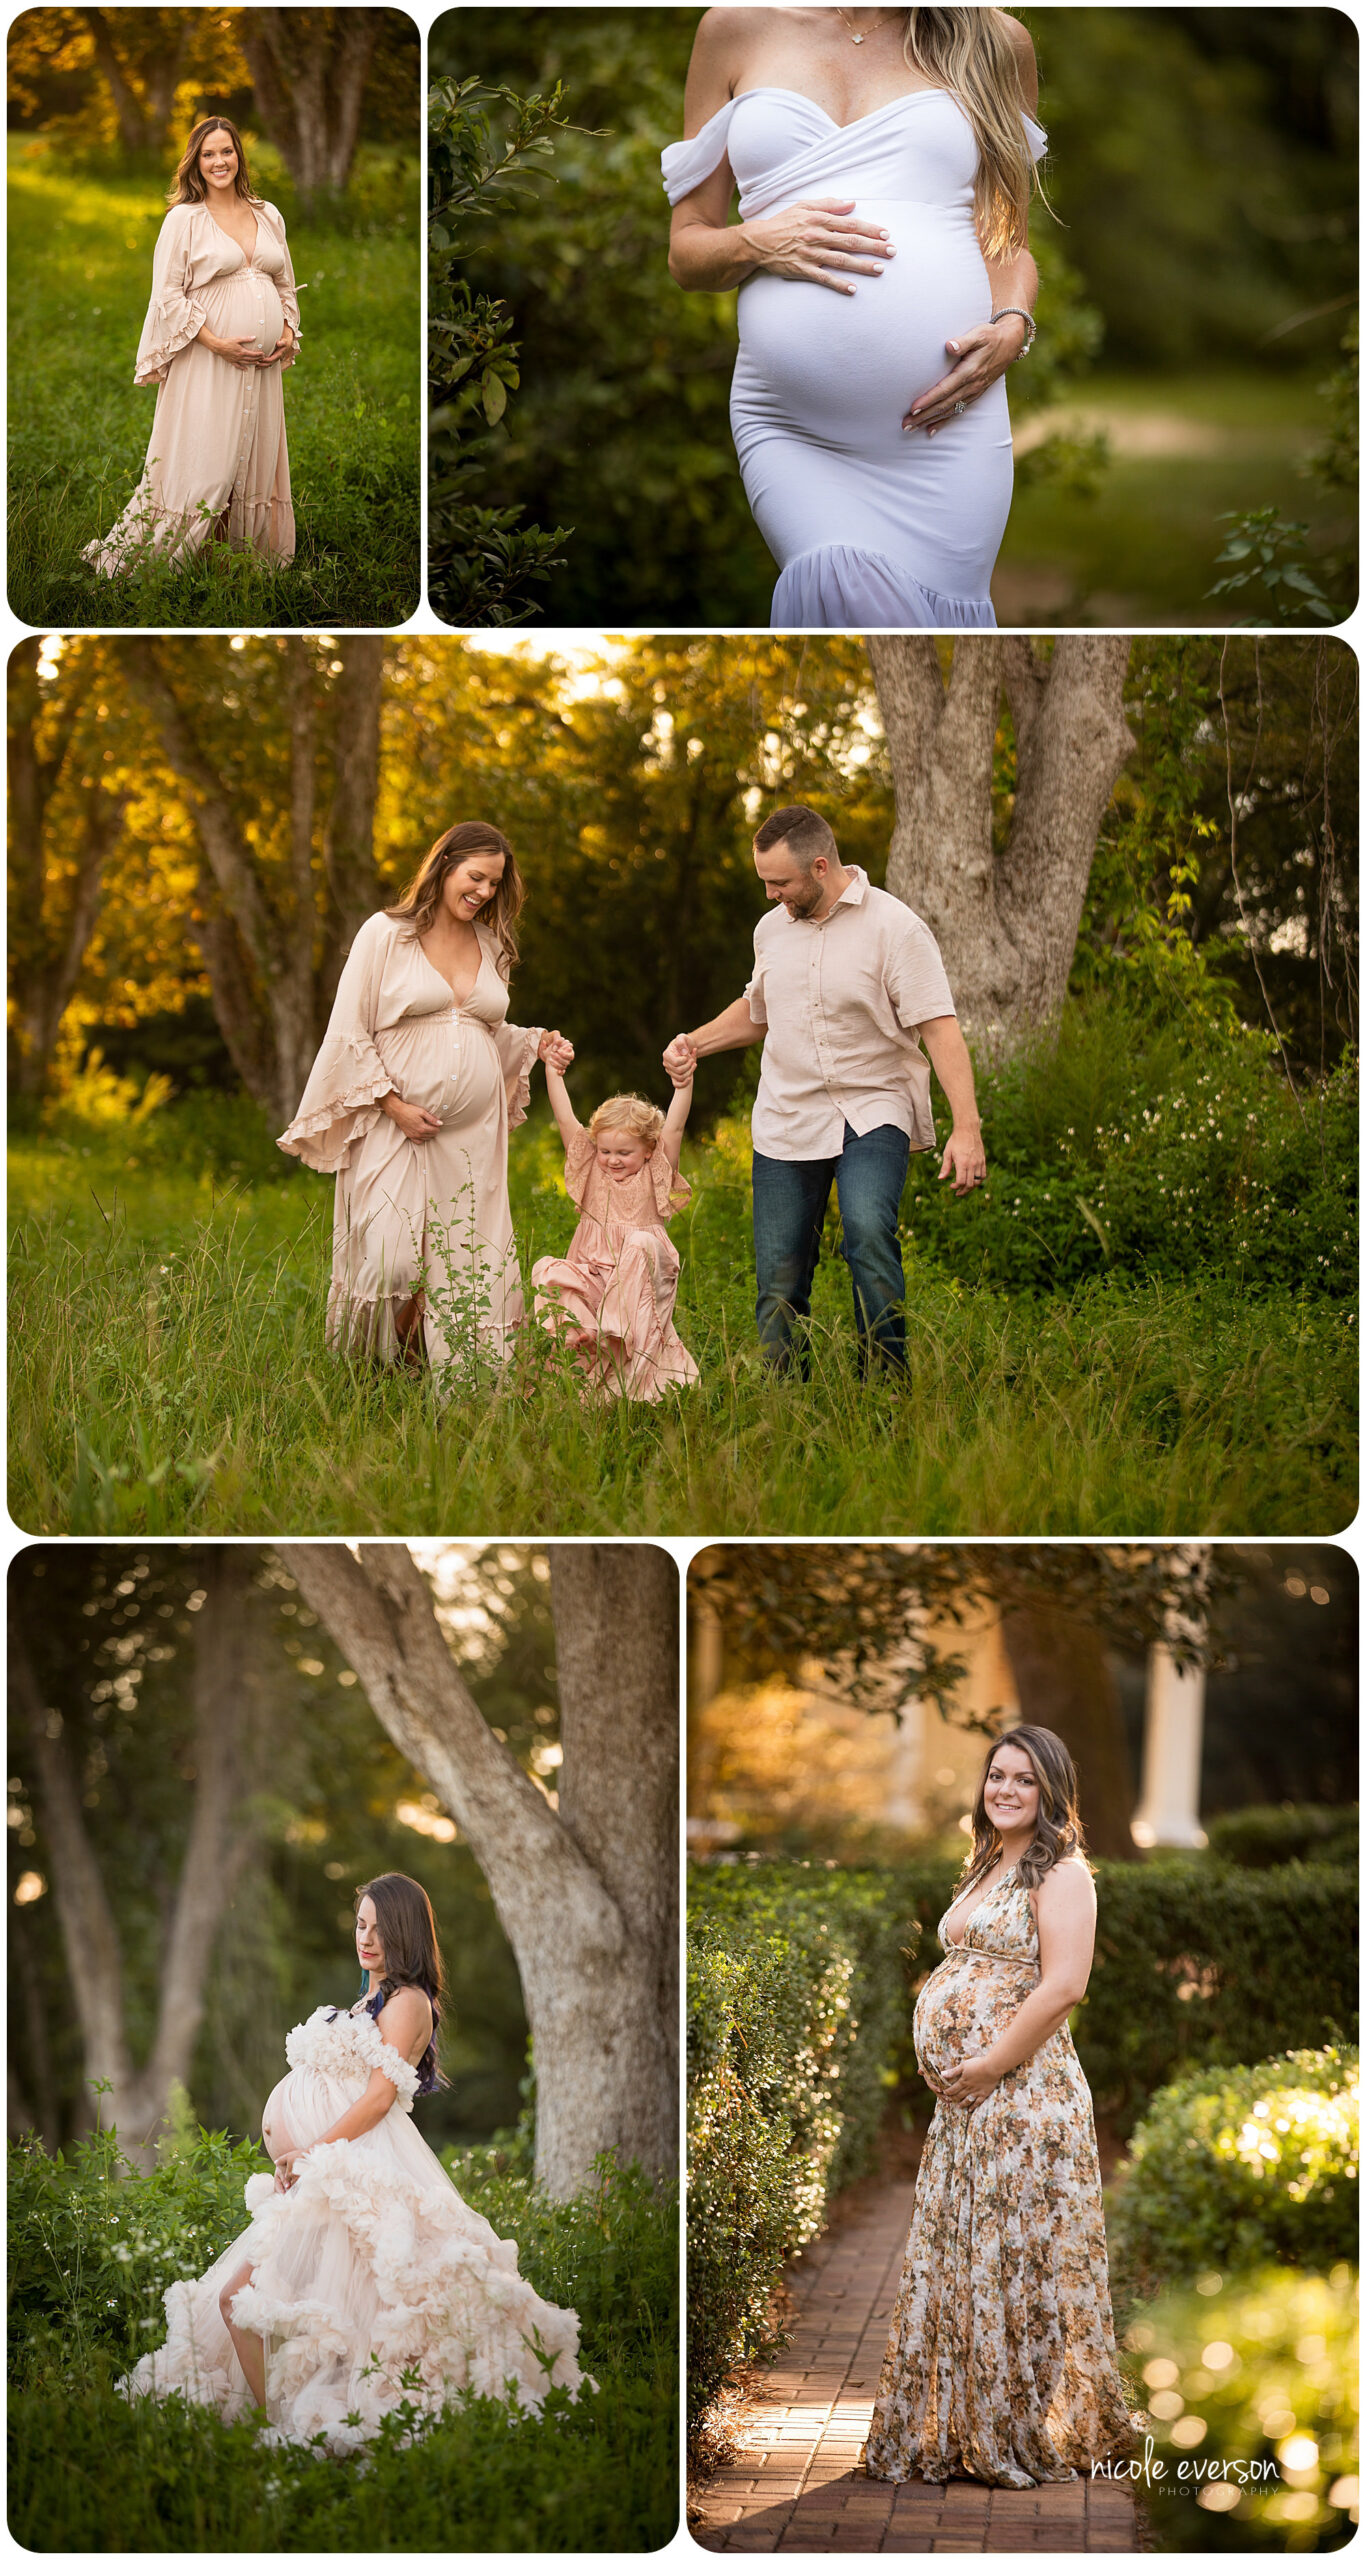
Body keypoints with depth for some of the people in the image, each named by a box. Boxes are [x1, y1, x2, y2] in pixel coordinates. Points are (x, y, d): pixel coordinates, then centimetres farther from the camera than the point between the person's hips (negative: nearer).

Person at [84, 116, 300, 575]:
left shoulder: (268, 215, 13)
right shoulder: (185, 219, -3)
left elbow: (286, 283, 22)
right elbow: (168, 296, -7)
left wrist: (288, 331, 4)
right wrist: (217, 343, -14)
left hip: (262, 365, 6)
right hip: (208, 364, -6)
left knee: (257, 463, 8)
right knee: (201, 467, -8)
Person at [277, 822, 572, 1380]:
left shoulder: (491, 945, 14)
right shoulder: (385, 935, -2)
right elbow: (349, 1034, -4)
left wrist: (535, 1045, 8)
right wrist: (394, 1104, -12)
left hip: (473, 1136, 5)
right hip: (397, 1127, -5)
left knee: (467, 1268, -1)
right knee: (391, 1261, -16)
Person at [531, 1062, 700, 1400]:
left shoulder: (654, 1176, 4)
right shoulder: (592, 1170, 11)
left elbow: (674, 1128, -9)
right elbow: (565, 1121, 3)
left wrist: (683, 1085, -23)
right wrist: (552, 1074, -5)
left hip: (638, 1283, -2)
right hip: (591, 1279, 2)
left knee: (641, 1243, -35)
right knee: (546, 1269, -24)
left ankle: (614, 1332, -36)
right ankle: (582, 1332, -41)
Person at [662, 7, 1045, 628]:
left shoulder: (996, 46, 13)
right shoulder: (738, 27, 11)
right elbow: (686, 251, 14)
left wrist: (1012, 327, -1)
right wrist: (755, 243, -7)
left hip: (948, 421, 1)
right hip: (790, 429, -1)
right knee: (845, 591, -27)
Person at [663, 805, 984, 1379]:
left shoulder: (894, 927, -9)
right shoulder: (772, 928, 11)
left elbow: (940, 1029, -14)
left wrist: (965, 1128, -24)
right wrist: (696, 1043, 13)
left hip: (872, 1112, -5)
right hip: (787, 1118, 6)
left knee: (868, 1230, -31)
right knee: (779, 1282, 3)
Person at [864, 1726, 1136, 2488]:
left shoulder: (1061, 1873, -9)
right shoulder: (987, 1870, 18)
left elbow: (1064, 1986, -19)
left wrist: (989, 2066, -17)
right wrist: (948, 2071, 11)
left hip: (1023, 2092, -9)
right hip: (965, 2100, 9)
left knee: (1019, 2262, -4)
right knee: (952, 2262, 10)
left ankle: (1032, 2440, 5)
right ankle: (965, 2433, 17)